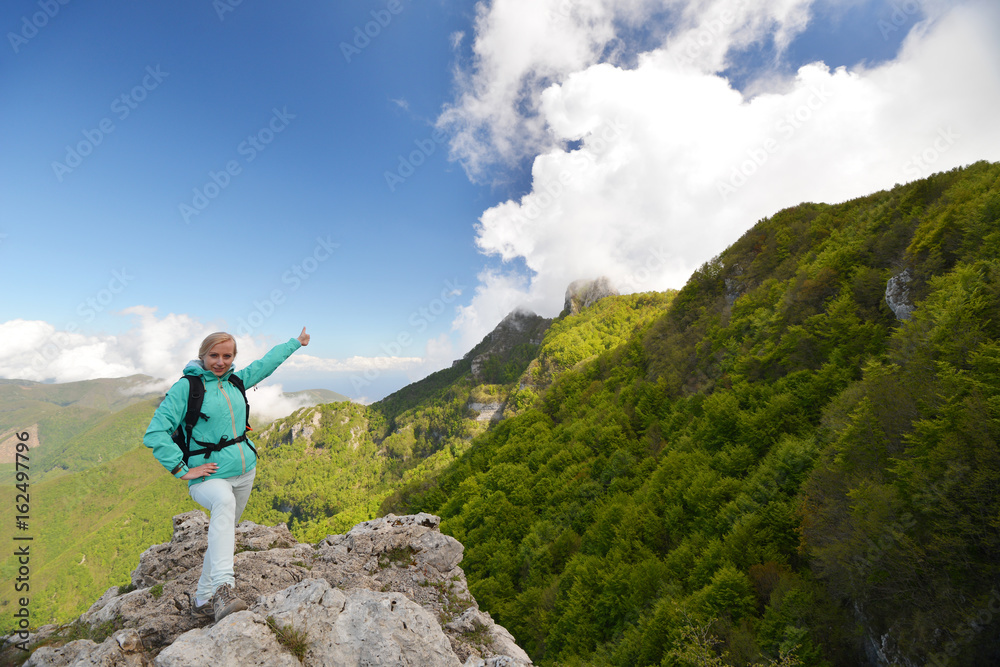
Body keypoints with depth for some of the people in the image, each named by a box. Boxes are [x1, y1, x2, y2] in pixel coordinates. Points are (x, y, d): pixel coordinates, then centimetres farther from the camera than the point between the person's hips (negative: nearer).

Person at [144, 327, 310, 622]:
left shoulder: (235, 380, 7)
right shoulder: (186, 387, -9)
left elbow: (265, 363, 23)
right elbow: (154, 434, -12)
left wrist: (295, 342, 34)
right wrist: (182, 470, -16)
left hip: (245, 471, 6)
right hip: (208, 476, -6)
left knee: (224, 533, 14)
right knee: (224, 501, -37)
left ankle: (203, 599, 31)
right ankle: (223, 589, -44)